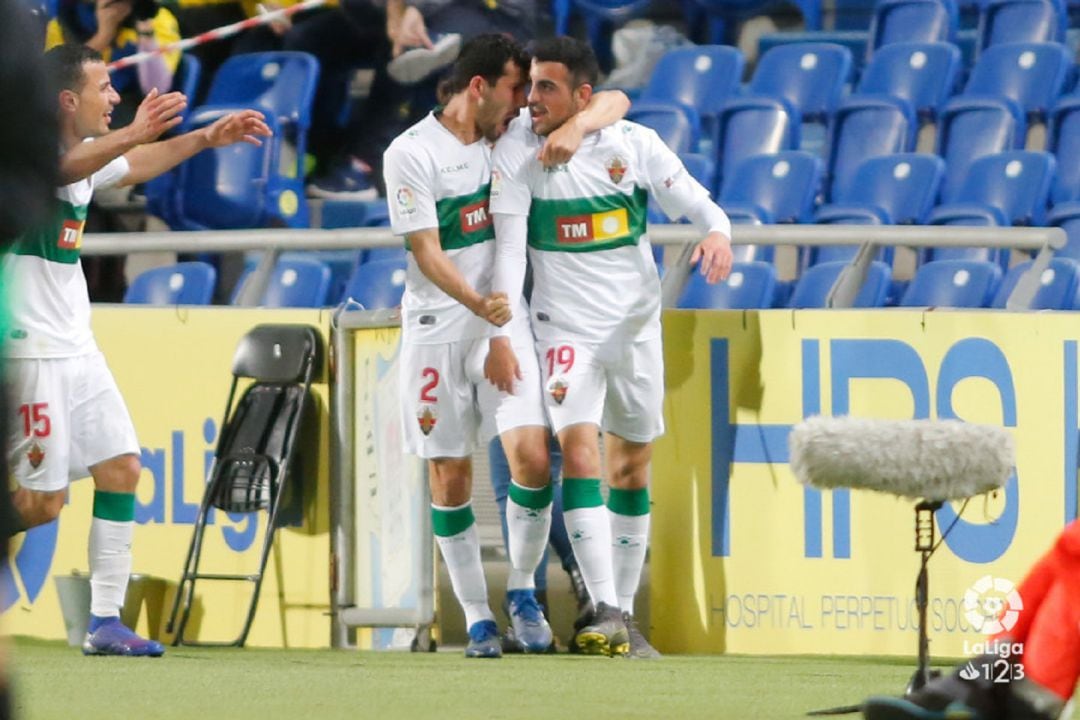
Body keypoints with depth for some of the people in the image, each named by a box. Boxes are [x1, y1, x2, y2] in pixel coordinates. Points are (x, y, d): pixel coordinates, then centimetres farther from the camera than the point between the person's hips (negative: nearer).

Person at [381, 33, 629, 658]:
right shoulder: (412, 154, -7)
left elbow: (616, 102, 9)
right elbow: (427, 252, -12)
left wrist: (577, 126, -11)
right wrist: (476, 303, -24)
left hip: (505, 319, 3)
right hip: (437, 326, -3)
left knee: (531, 454, -14)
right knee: (450, 476, 0)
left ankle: (523, 591, 5)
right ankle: (477, 616, 10)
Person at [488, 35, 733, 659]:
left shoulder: (634, 144, -5)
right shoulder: (518, 151, -7)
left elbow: (700, 205, -3)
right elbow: (510, 248, -10)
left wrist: (718, 234, -27)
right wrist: (500, 335, -17)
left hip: (636, 325, 2)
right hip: (566, 329, -2)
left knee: (632, 468, 8)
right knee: (579, 451, -20)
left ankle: (625, 615, 19)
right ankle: (606, 613, -25)